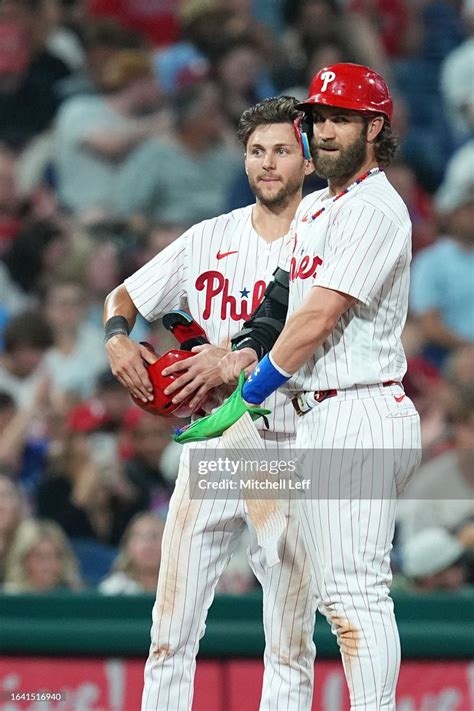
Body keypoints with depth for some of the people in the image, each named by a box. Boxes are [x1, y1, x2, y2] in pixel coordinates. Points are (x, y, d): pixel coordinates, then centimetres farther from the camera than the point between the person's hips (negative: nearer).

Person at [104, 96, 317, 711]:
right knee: (172, 630, -2)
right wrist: (118, 337, -4)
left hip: (291, 457, -3)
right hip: (210, 449, 3)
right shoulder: (209, 239, 12)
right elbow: (125, 296, 18)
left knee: (290, 644, 0)